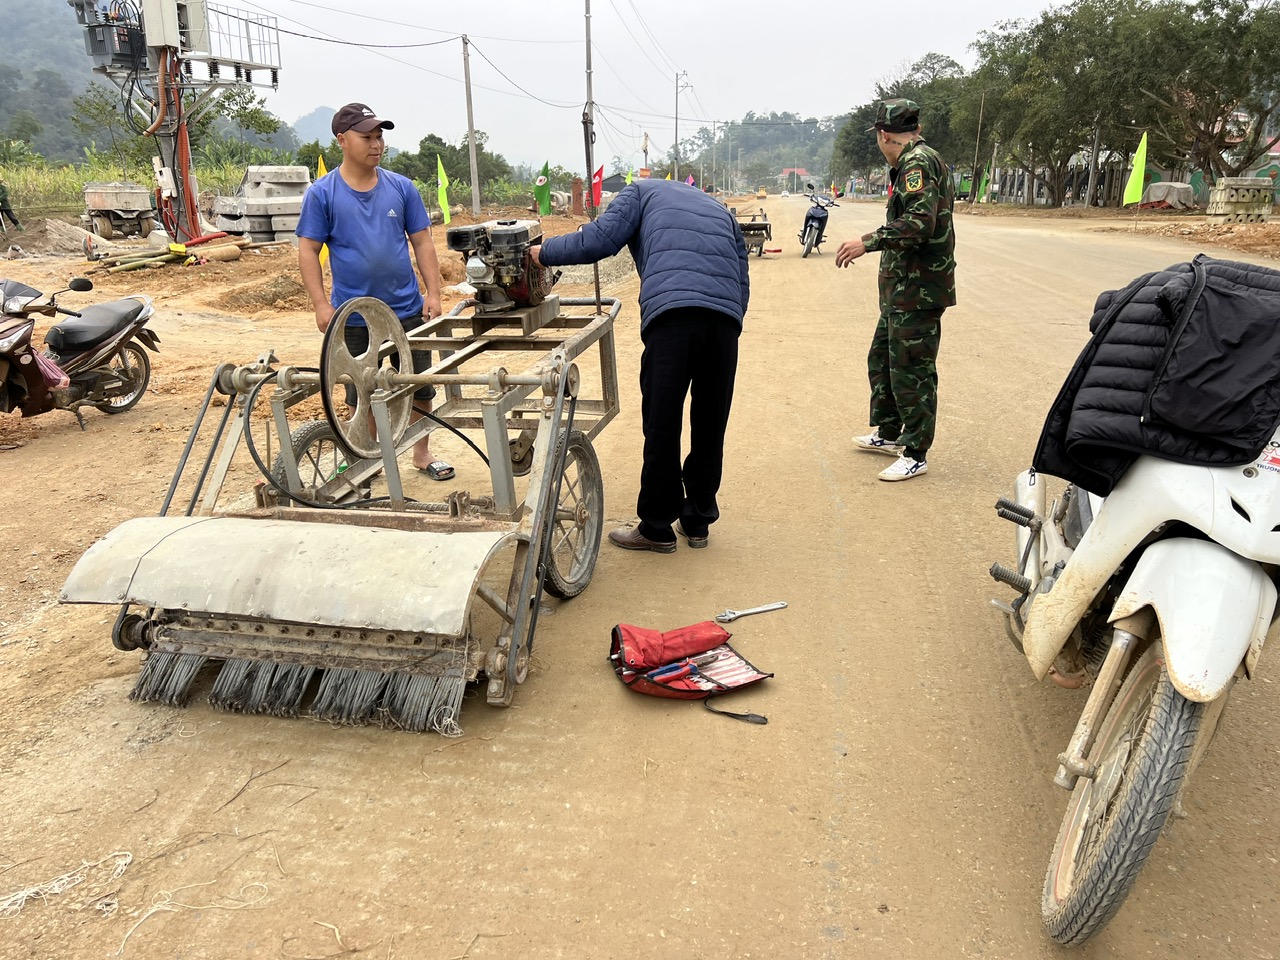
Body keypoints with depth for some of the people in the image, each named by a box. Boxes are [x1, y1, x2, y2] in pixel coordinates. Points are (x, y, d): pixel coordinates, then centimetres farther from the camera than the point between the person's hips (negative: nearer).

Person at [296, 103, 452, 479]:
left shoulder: (401, 187, 2)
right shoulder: (322, 193, -4)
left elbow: (422, 241, 4)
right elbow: (308, 251, -3)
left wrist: (433, 292, -4)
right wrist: (321, 304, -11)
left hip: (408, 309, 2)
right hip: (354, 317, -2)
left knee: (420, 387, 8)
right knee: (363, 395, 10)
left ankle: (422, 454, 25)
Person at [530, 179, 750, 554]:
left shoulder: (642, 192, 23)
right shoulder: (721, 209, 37)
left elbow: (600, 239, 6)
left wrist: (543, 252, 18)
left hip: (672, 310, -5)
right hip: (726, 318, 5)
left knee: (662, 427, 3)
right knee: (710, 426, 13)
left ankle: (657, 527, 12)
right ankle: (698, 521, 25)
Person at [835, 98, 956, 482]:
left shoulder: (918, 162, -15)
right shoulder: (917, 160, 16)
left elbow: (920, 222, -28)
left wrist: (867, 242, -27)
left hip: (918, 291, -11)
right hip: (902, 289, 11)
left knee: (912, 370, -4)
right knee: (882, 359, 20)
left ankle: (916, 455, 5)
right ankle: (888, 433, 34)